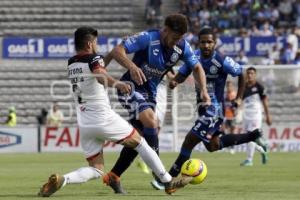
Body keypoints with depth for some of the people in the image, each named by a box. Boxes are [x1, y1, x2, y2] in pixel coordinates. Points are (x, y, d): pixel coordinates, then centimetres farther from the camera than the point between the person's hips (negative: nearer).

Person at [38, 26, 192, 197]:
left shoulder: (71, 64, 12)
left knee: (96, 170, 10)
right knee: (140, 143, 12)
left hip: (85, 125, 7)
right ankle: (168, 182, 14)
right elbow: (100, 76, -35)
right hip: (103, 119, -7)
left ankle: (61, 180, -16)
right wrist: (116, 83, -53)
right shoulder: (94, 59, -10)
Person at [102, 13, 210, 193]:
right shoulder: (148, 38, -22)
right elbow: (117, 51, -27)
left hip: (150, 92, 7)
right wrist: (132, 66, -46)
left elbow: (197, 67, 9)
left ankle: (113, 176, 15)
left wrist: (204, 90, -8)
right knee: (151, 121, -27)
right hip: (131, 86, -7)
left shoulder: (182, 47, -5)